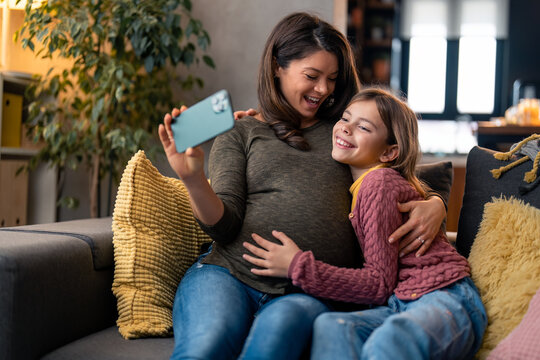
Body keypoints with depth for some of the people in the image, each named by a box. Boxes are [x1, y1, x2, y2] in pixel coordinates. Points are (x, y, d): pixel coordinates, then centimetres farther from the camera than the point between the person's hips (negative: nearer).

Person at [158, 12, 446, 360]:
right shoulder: (239, 134, 15)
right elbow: (225, 224, 4)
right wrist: (194, 179, -16)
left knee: (278, 331, -37)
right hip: (230, 275, 0)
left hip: (309, 292, 1)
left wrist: (435, 205, 1)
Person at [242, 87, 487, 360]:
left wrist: (298, 267, -15)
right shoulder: (353, 185, 17)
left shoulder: (380, 181, -8)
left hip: (445, 297, -7)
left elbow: (380, 283, -11)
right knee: (329, 326, -27)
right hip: (402, 303, 7)